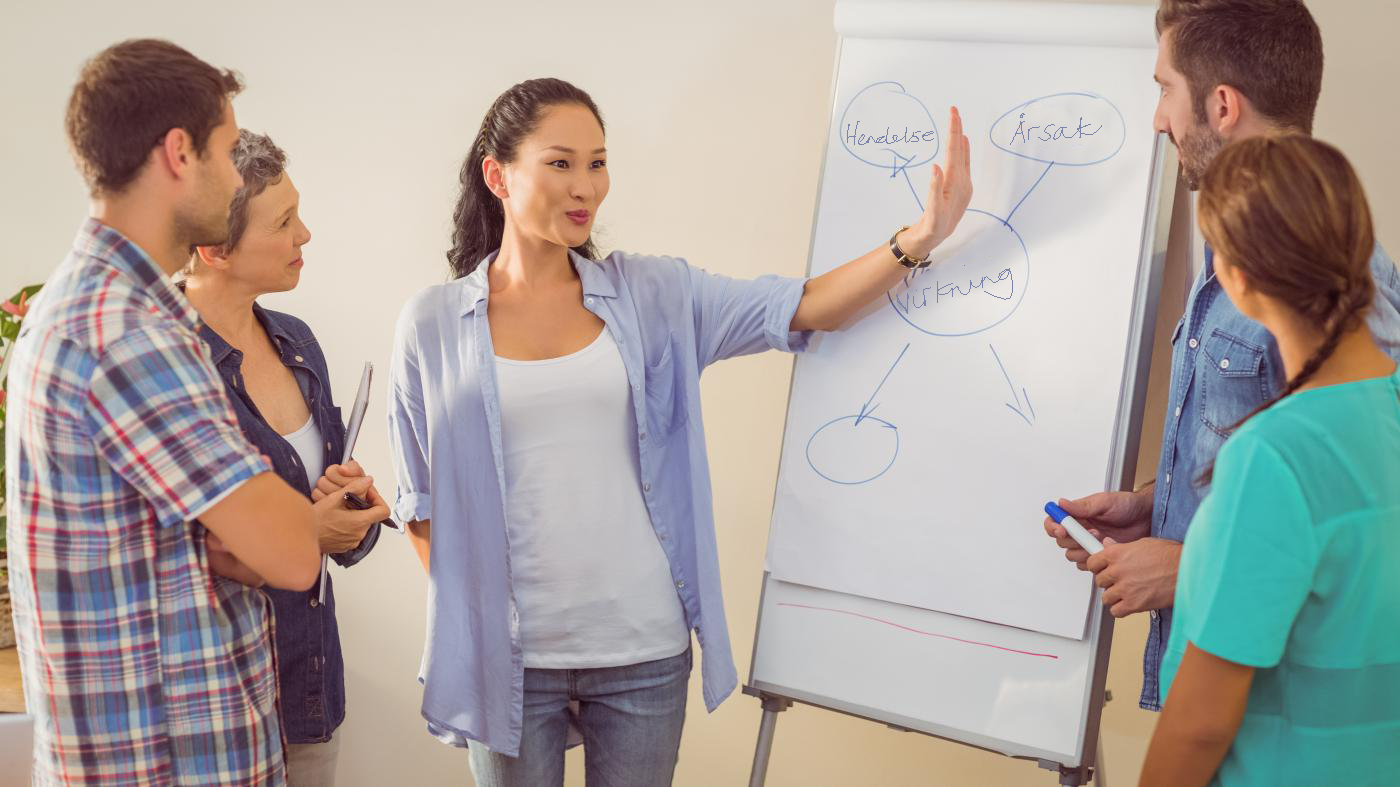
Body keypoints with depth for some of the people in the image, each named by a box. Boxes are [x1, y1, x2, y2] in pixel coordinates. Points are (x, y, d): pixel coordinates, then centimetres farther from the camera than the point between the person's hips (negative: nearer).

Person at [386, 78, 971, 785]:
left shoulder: (650, 296, 2)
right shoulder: (432, 326, -1)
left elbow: (798, 309, -6)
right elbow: (423, 502, 3)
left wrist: (919, 238, -18)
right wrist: (464, 628, -3)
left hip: (645, 648, 1)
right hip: (510, 659, -1)